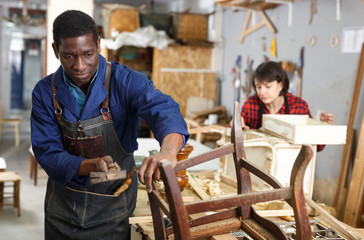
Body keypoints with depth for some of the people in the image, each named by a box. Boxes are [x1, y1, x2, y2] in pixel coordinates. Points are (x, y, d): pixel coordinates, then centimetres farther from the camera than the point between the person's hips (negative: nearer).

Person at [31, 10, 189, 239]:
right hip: (62, 206, 2)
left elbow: (164, 111, -34)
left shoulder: (125, 81, -17)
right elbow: (48, 153, -12)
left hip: (113, 205, -2)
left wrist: (168, 152, -56)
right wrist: (92, 165, -31)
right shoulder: (45, 92, -9)